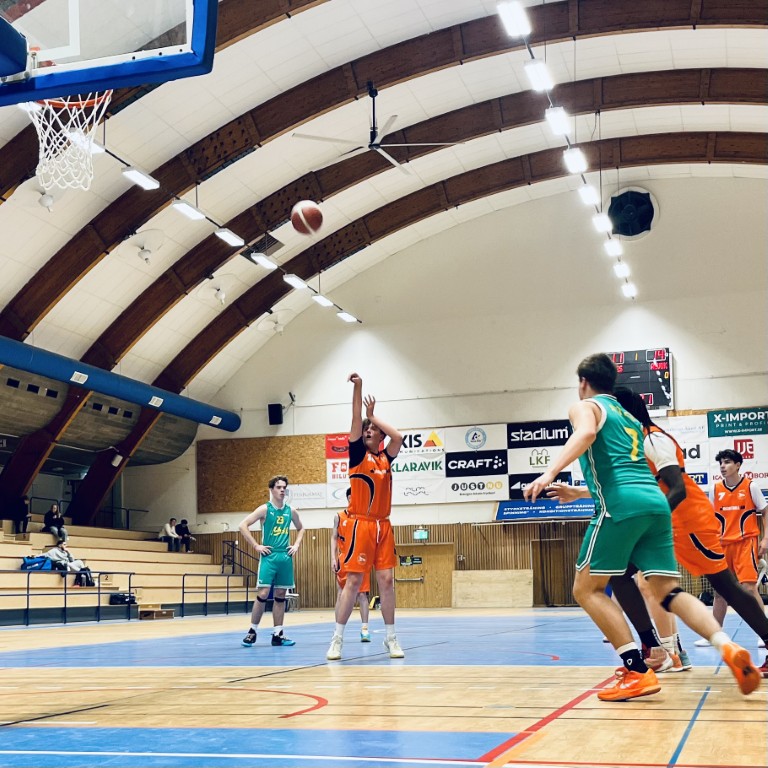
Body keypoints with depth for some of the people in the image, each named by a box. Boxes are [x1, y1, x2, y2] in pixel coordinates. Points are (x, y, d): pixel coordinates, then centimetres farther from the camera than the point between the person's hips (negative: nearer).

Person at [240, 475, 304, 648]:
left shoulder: (290, 511, 9)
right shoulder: (265, 509, -4)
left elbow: (300, 528, 27)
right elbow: (243, 525, -10)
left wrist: (296, 545, 12)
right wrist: (256, 546, -12)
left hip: (285, 556, 5)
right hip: (268, 556, -4)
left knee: (280, 595, 6)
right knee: (263, 593, -10)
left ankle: (278, 634, 11)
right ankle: (252, 631, 2)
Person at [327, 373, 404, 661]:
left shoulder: (386, 458, 12)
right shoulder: (358, 455, 2)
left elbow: (398, 437, -4)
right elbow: (356, 422, -8)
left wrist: (374, 416, 4)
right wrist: (357, 387, -16)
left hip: (383, 526, 4)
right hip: (361, 525, -4)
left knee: (386, 580, 4)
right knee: (353, 581, -6)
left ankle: (391, 638, 11)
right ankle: (337, 639, 0)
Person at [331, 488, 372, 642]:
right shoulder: (339, 516, 5)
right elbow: (334, 538, 6)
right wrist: (333, 558, -3)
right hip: (344, 560, 0)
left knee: (362, 594, -4)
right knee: (341, 594, 4)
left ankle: (364, 629, -4)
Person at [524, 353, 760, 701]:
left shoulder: (585, 407, 10)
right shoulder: (629, 417, 31)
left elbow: (586, 433, -15)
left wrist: (550, 473, -25)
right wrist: (581, 493, 53)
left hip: (621, 504, -7)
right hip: (655, 501, 7)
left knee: (587, 588, 0)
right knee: (668, 591, 7)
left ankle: (637, 672, -11)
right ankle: (728, 648, -16)